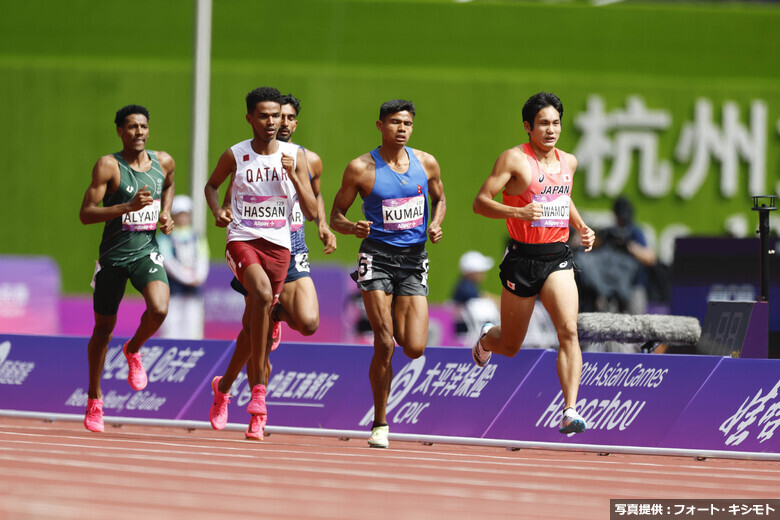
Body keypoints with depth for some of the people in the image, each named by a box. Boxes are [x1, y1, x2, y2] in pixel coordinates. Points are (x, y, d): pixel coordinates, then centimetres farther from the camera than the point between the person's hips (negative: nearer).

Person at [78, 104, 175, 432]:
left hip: (146, 253, 2)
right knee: (104, 327, 10)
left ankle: (133, 350, 9)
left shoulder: (163, 162, 1)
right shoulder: (109, 166, -14)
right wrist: (129, 207, -30)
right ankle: (94, 400, 27)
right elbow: (85, 214, -19)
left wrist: (165, 214, 8)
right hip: (113, 256, -2)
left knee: (159, 309, -25)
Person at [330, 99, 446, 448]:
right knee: (385, 344, -10)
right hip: (377, 257, -3)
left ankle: (398, 320, 32)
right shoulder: (361, 168, -5)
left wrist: (436, 224, 0)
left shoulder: (426, 164, 4)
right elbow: (336, 216, 2)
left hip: (414, 259, 3)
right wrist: (353, 228, -21)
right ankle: (380, 424, 4)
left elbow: (439, 199, 21)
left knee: (414, 348, -6)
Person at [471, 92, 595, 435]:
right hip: (522, 258, -3)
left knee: (568, 330, -19)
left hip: (558, 257, 3)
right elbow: (480, 202, -13)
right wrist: (519, 211, -28)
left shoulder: (568, 162, 10)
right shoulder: (515, 159, -9)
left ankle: (570, 410, -22)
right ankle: (487, 338, 49)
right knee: (510, 347, 11)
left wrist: (582, 227, 13)